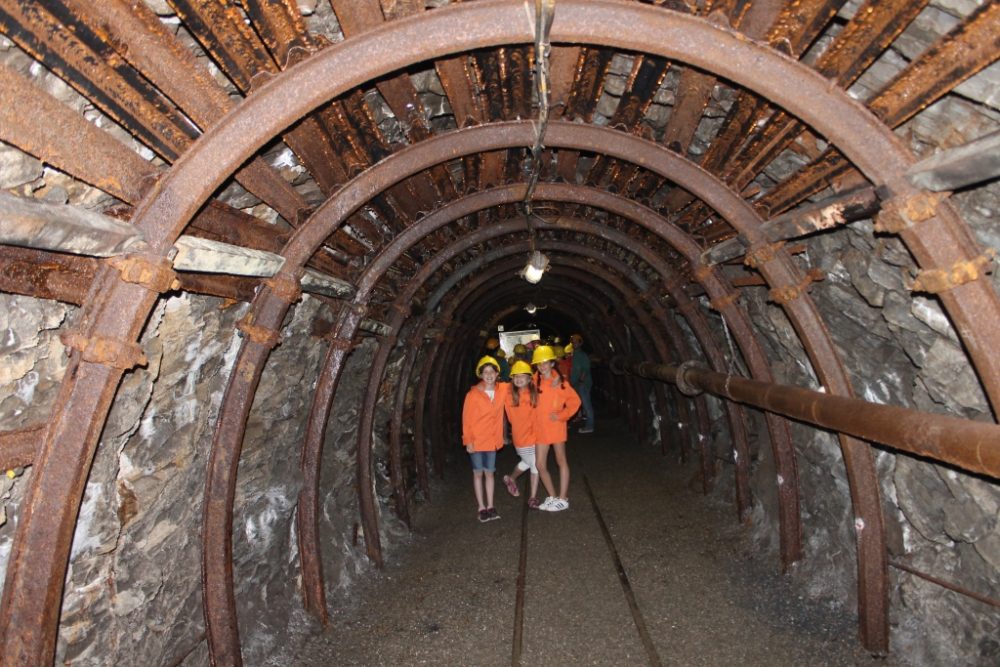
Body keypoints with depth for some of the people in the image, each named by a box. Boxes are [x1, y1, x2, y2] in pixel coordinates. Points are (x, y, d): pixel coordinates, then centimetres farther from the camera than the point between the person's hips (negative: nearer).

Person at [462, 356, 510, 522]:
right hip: (476, 440, -3)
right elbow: (466, 418, -9)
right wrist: (468, 440, -12)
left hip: (492, 440, 3)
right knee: (478, 473, 7)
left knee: (489, 473, 11)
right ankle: (482, 508, 16)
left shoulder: (502, 390, -3)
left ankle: (490, 506, 19)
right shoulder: (473, 394, -13)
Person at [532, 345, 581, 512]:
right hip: (540, 428, 4)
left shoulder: (560, 381, -8)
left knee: (561, 461, 10)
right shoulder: (535, 381, 2)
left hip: (556, 427, -4)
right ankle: (552, 497, 23)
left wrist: (561, 415, -11)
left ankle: (563, 499, 19)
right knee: (540, 464, 5)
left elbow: (575, 401, -5)